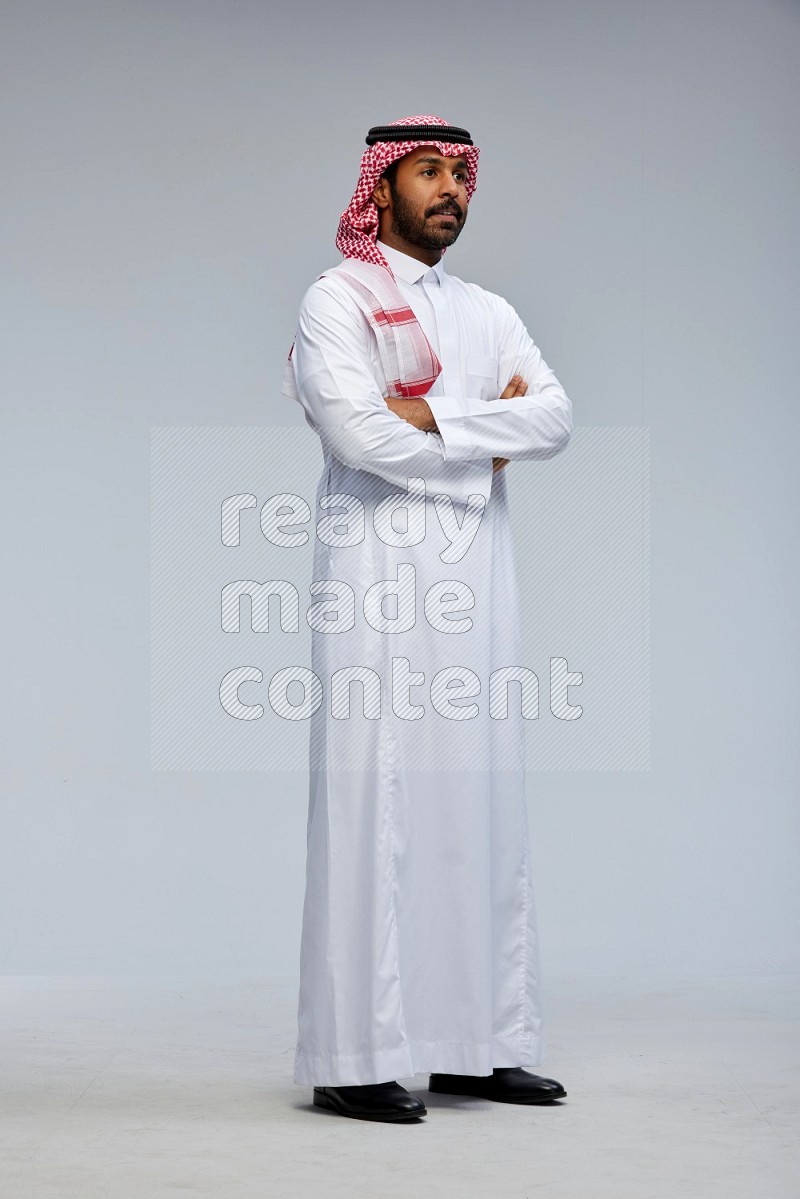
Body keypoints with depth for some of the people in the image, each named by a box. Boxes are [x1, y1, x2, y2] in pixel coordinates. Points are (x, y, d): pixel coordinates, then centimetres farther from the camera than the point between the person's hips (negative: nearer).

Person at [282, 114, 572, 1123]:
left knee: (480, 801, 4)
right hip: (378, 577, -6)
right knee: (374, 803, -8)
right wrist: (490, 434, -2)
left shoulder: (488, 312, 20)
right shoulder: (337, 299, 2)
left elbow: (556, 418, 4)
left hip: (475, 583, 6)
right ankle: (355, 1059, -5)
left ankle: (475, 1044, 10)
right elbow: (362, 436, -14)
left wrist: (432, 415, -10)